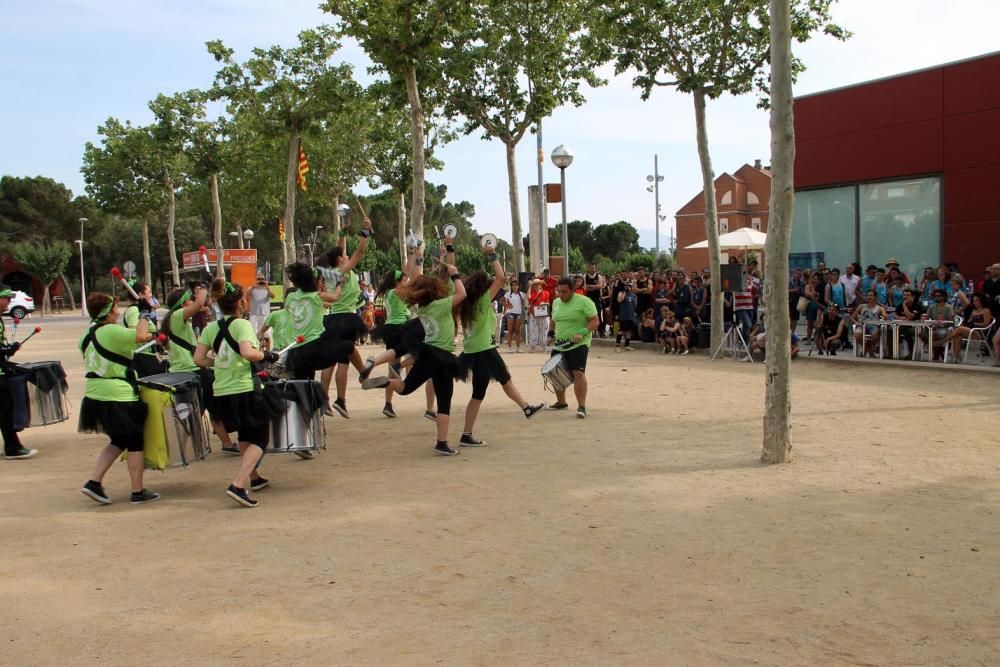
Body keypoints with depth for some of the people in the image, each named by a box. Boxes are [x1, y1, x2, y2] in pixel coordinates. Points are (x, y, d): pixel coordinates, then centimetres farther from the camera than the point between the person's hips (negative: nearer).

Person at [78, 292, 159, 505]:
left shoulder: (88, 335, 11)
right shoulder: (111, 331, -17)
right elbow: (141, 336, -25)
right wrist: (144, 313, -9)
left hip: (96, 396, 9)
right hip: (119, 398, -9)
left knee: (118, 441, 20)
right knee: (134, 442, 4)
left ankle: (94, 482, 12)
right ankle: (138, 492, 9)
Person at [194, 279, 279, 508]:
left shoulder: (210, 328, 7)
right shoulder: (242, 324, -11)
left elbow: (199, 359, 3)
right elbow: (247, 352, -26)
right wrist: (267, 356, -9)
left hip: (220, 393, 7)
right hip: (245, 391, -7)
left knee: (245, 436, 26)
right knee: (260, 439, 3)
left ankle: (253, 477, 38)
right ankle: (238, 485, -14)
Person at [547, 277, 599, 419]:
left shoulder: (584, 302, -11)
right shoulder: (556, 302, 11)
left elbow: (594, 321, -13)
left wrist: (582, 333, -26)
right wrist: (551, 334, 12)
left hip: (578, 344, -7)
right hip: (559, 344, 7)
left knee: (578, 373, -19)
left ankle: (581, 406, -14)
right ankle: (561, 402, 32)